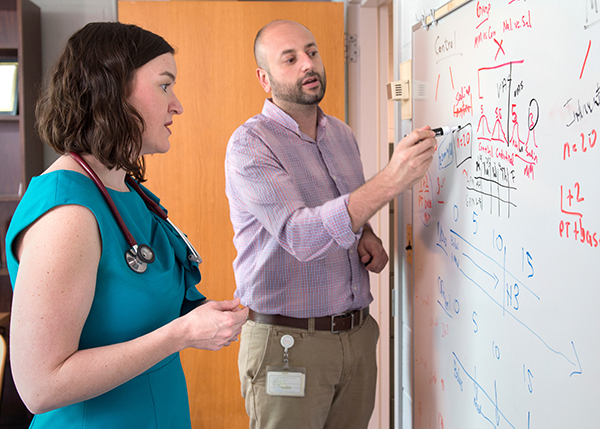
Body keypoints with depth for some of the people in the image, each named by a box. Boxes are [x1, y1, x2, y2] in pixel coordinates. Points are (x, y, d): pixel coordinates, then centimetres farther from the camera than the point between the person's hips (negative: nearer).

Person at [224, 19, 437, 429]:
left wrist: (366, 234, 1)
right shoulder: (250, 144, -13)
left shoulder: (342, 134, 10)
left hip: (358, 333, 6)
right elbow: (301, 236, -27)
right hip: (287, 342, -6)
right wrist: (392, 179, -34)